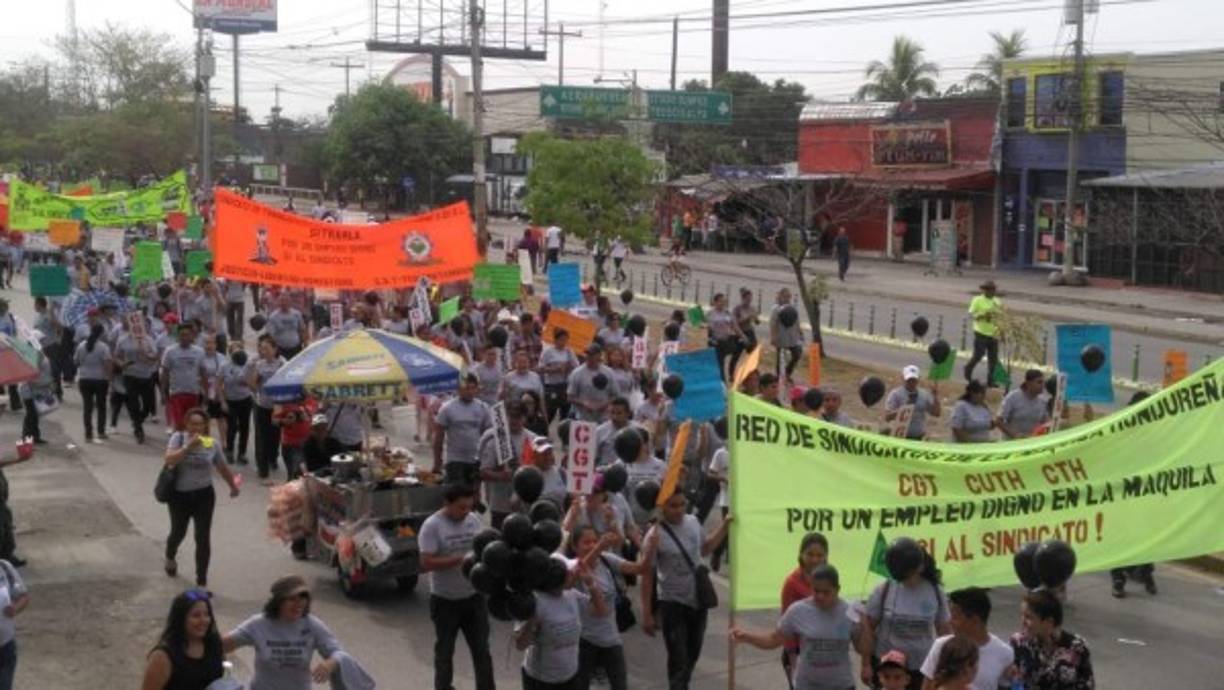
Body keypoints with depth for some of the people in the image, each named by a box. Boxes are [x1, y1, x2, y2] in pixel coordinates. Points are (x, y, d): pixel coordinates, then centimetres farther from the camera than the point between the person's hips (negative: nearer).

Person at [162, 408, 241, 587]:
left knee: (203, 538, -3)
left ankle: (202, 581, 6)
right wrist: (188, 446, -32)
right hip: (179, 495, 0)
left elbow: (222, 468, 9)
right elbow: (169, 460, -24)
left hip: (204, 495, 0)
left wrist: (233, 486, 20)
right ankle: (170, 558, 53)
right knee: (178, 532, 18)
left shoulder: (213, 443, -5)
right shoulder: (178, 438, -10)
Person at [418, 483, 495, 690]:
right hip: (445, 601, -4)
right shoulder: (432, 525, -18)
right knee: (444, 651, 15)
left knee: (481, 649, 12)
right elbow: (426, 563, -23)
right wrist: (460, 559, -29)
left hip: (474, 596, 4)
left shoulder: (473, 520, -2)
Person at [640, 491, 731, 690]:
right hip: (673, 604, -6)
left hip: (698, 600, 6)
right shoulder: (655, 535, -21)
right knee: (678, 659, -3)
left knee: (693, 654, 21)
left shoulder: (693, 522, -3)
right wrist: (647, 613, -15)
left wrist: (725, 526, 10)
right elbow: (647, 576, -16)